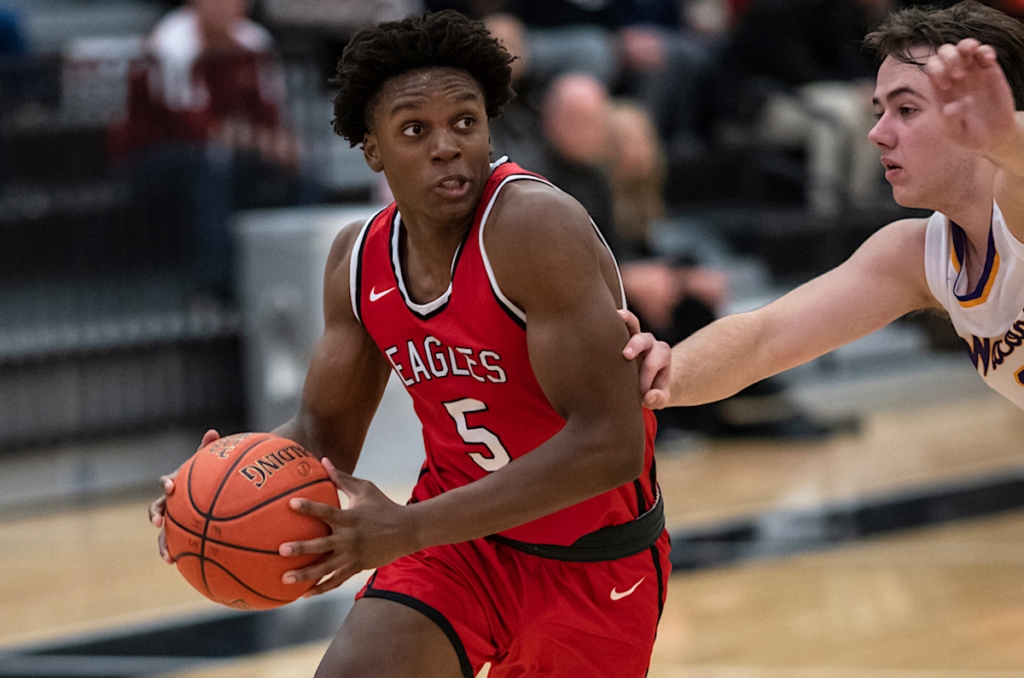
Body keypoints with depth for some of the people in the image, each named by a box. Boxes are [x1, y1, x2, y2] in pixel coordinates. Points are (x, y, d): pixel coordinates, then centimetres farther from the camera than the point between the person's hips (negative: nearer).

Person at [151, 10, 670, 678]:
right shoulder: (359, 260, -4)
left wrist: (409, 530, -35)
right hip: (461, 533, 4)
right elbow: (325, 430, 9)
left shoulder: (532, 224, -26)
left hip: (591, 563, -4)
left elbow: (608, 444, -32)